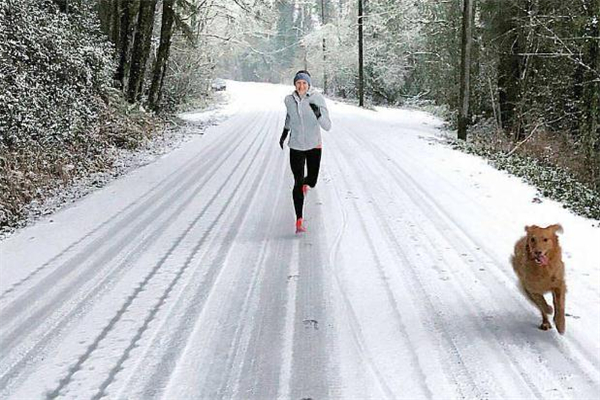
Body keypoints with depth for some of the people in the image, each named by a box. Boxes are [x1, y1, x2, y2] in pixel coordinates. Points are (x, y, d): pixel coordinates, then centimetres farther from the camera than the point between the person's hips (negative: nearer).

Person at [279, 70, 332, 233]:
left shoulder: (317, 98, -13)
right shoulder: (289, 99, -3)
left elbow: (327, 126, -16)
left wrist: (318, 113, -34)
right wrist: (284, 134, 28)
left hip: (314, 146, -1)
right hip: (296, 147, 1)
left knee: (312, 181, 9)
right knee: (298, 182, -8)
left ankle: (306, 182, 49)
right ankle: (299, 220, -4)